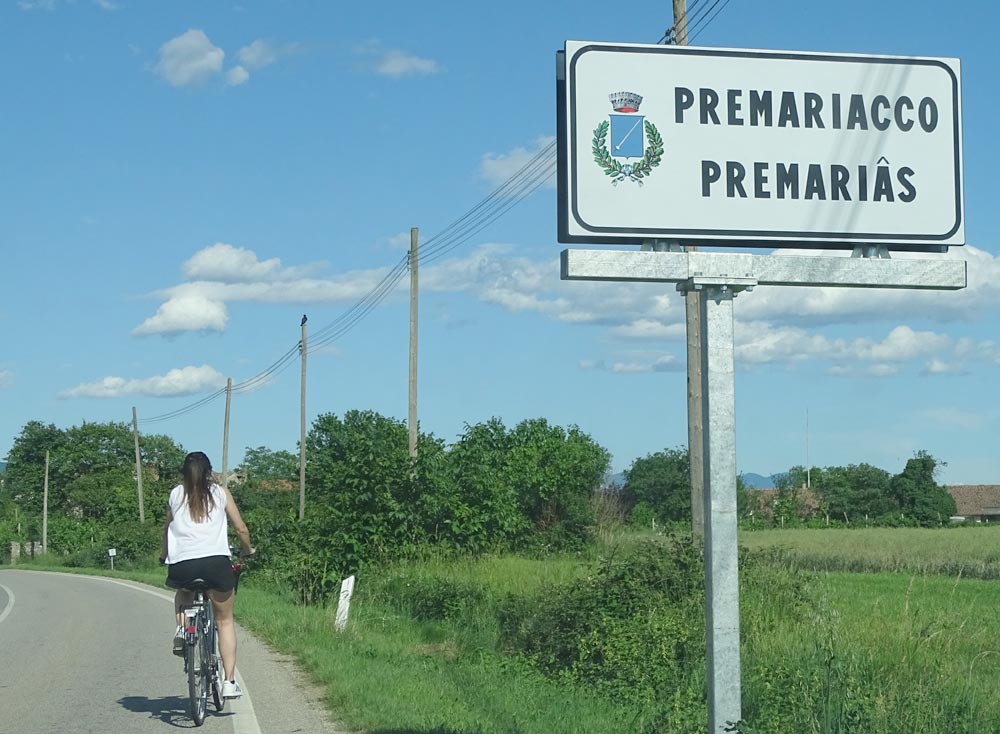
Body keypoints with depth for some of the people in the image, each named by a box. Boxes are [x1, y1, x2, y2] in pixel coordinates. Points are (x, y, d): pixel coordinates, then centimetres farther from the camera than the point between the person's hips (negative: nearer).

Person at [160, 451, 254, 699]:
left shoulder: (176, 495, 15)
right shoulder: (220, 492, 11)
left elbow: (167, 528, 27)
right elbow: (241, 528, 13)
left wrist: (164, 555, 45)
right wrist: (248, 550, 32)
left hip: (182, 565, 1)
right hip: (216, 562, -1)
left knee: (183, 592, 37)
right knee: (225, 620, 15)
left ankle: (181, 628, 8)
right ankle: (229, 681, 8)